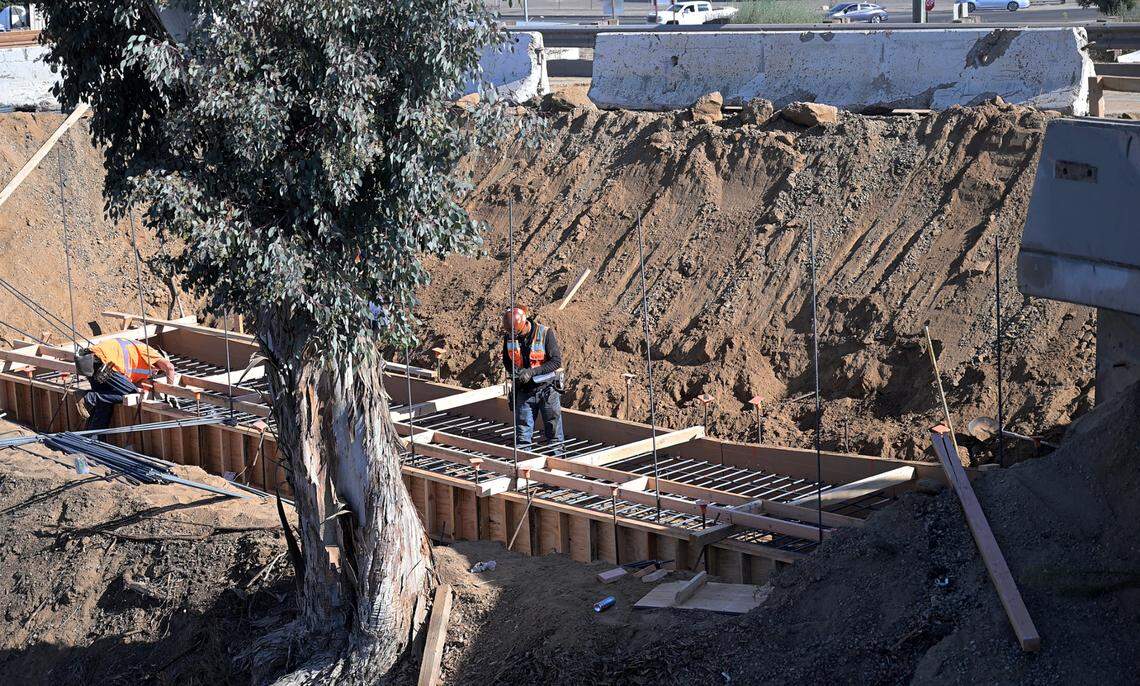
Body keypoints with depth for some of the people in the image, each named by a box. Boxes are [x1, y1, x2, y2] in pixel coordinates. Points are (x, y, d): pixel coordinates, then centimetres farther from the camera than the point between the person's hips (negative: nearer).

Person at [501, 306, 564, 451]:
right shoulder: (509, 336, -3)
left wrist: (532, 371, -25)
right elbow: (506, 360, 10)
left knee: (553, 432, 4)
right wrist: (514, 371, -13)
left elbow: (556, 361, -16)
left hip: (547, 388, -4)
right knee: (522, 433, 8)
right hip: (524, 389, 4)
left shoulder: (545, 333, -16)